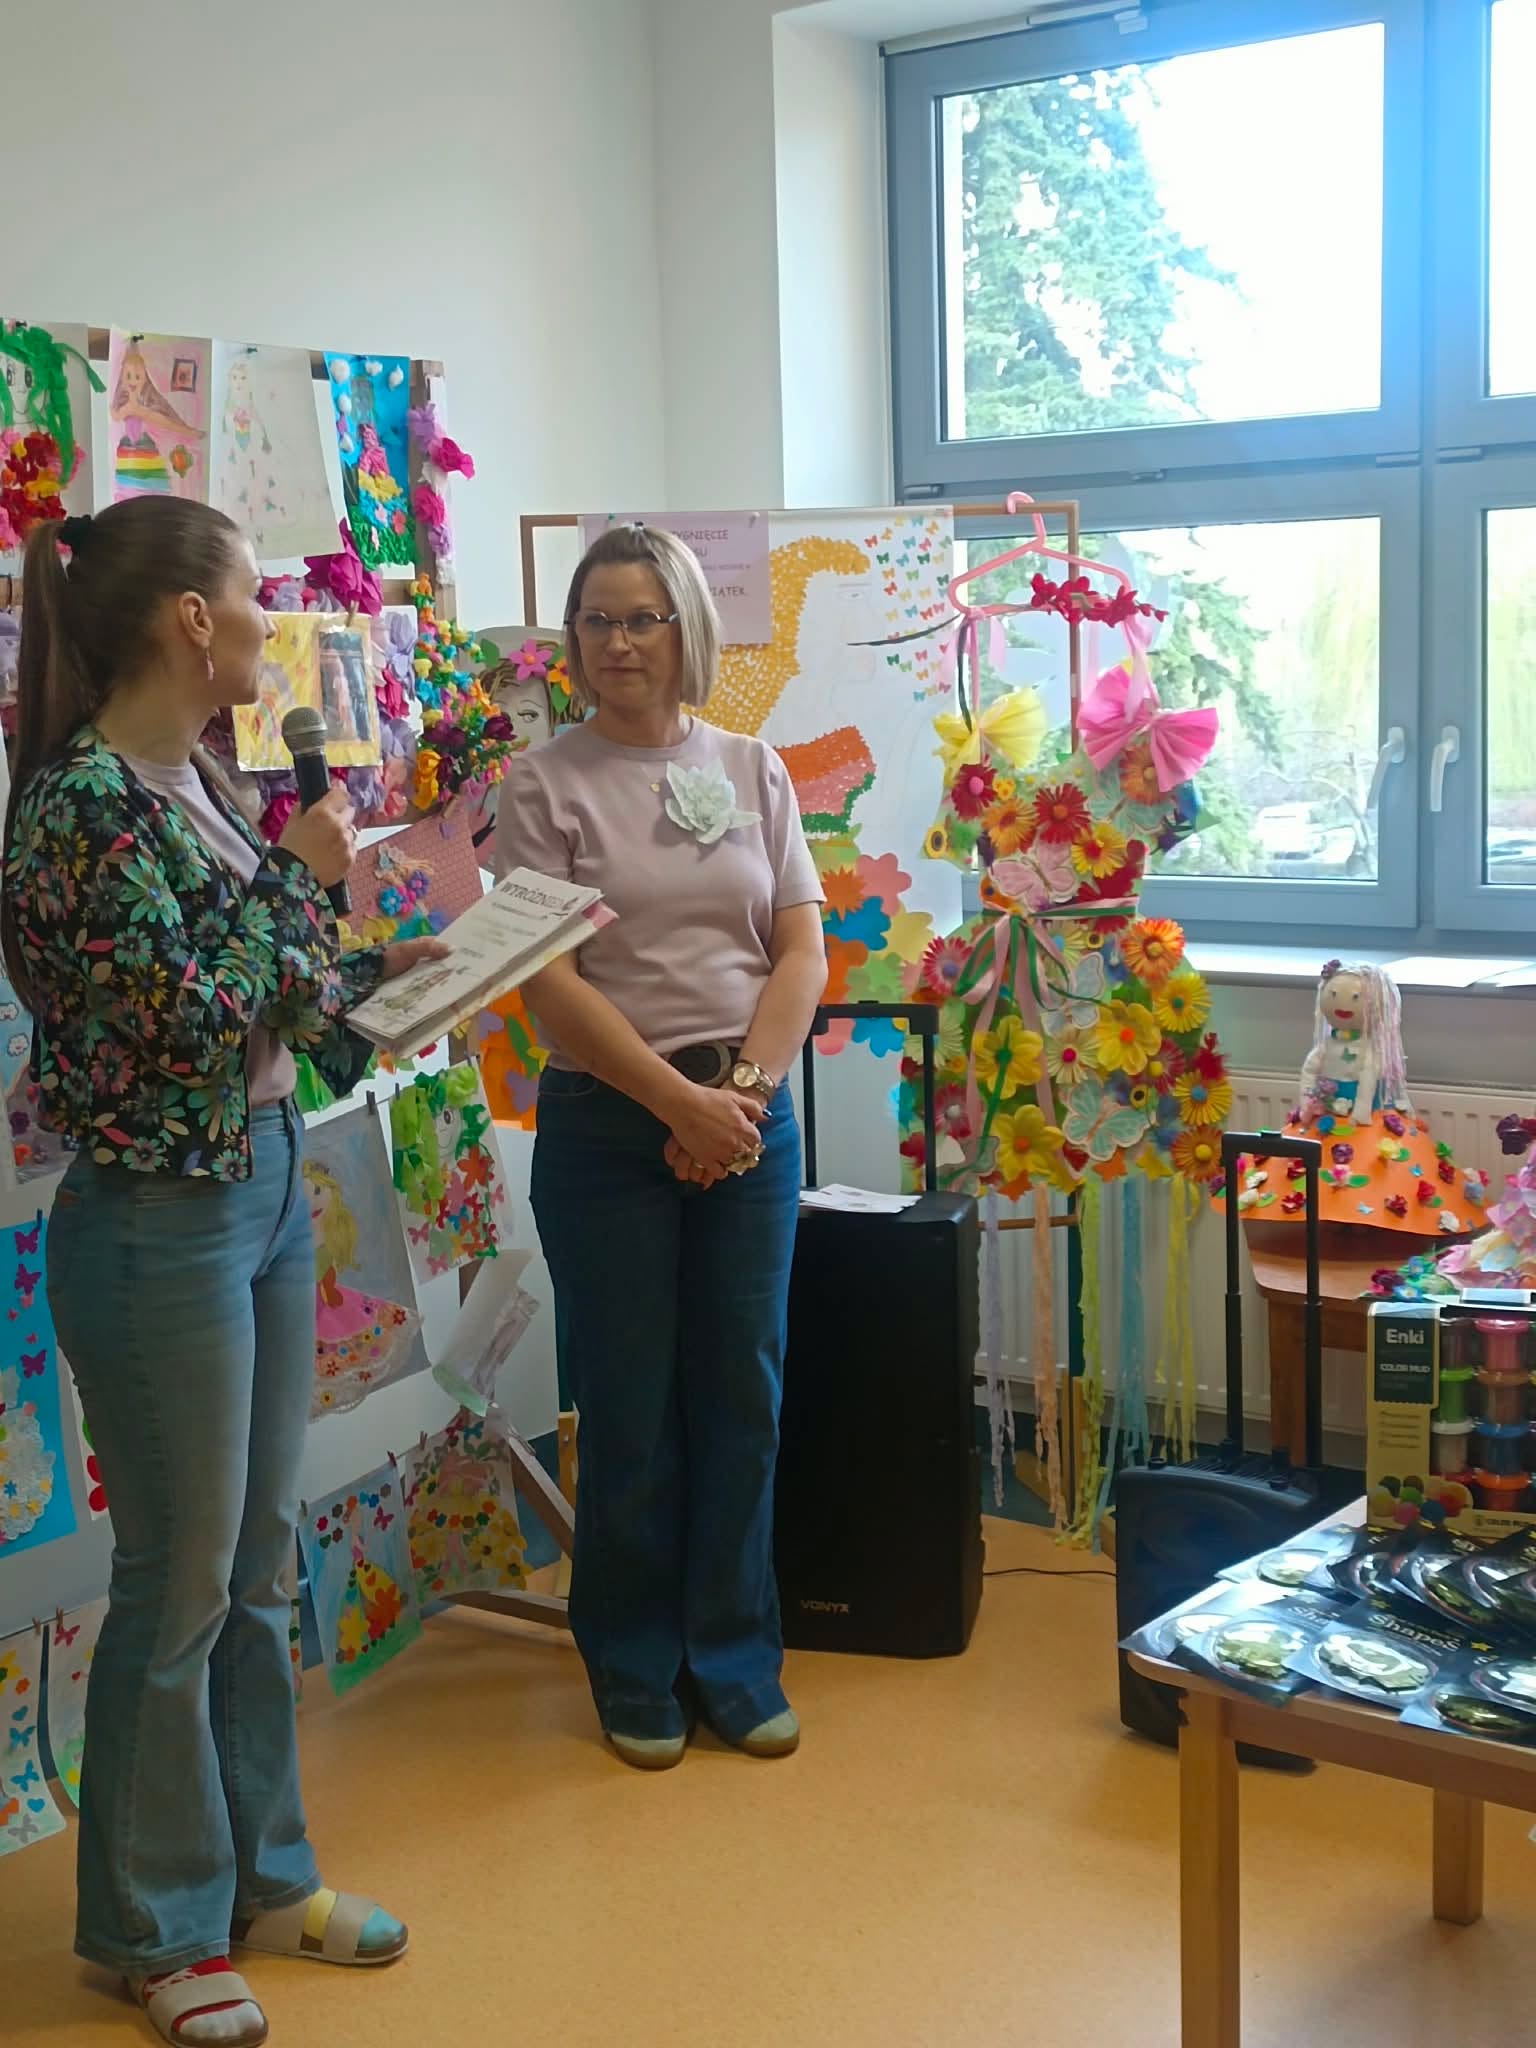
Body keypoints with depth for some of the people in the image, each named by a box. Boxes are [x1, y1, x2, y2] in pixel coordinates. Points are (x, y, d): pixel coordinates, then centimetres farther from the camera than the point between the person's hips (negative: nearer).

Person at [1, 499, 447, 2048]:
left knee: (257, 1562, 18)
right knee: (178, 1581, 5)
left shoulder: (194, 782, 7)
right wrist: (299, 877, -13)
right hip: (159, 1220, -9)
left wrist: (389, 965, 3)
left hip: (265, 1190, 9)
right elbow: (190, 1020, -23)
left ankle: (260, 1871, 34)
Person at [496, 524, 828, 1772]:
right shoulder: (547, 784, -3)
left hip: (751, 1118, 3)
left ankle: (736, 1662, 24)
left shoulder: (752, 770, 7)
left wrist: (745, 1090, -11)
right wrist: (680, 1102, -15)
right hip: (608, 1122, -3)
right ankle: (637, 1676, 22)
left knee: (742, 1399, 9)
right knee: (629, 1411, 5)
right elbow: (552, 982, -10)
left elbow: (802, 954, 3)